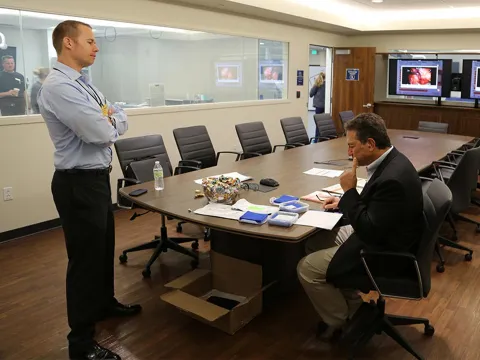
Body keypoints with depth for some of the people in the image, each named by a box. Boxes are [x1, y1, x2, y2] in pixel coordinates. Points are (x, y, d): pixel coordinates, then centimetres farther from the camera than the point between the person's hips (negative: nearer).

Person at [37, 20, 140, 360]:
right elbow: (102, 133, -26)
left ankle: (105, 303, 45)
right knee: (85, 257, 0)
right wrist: (110, 122, -4)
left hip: (98, 177, 10)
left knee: (104, 246, 23)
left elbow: (122, 120, 12)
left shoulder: (84, 84, 12)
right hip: (79, 183, -10)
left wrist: (108, 120, -10)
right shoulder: (59, 86, -20)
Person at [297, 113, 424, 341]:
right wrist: (344, 202, 6)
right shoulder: (391, 161, 0)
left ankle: (340, 321, 15)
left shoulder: (392, 178, -32)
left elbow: (369, 232, -27)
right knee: (315, 243, 15)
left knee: (307, 268, -8)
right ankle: (351, 306, 24)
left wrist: (349, 190, -23)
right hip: (379, 236, 10)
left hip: (384, 252, -10)